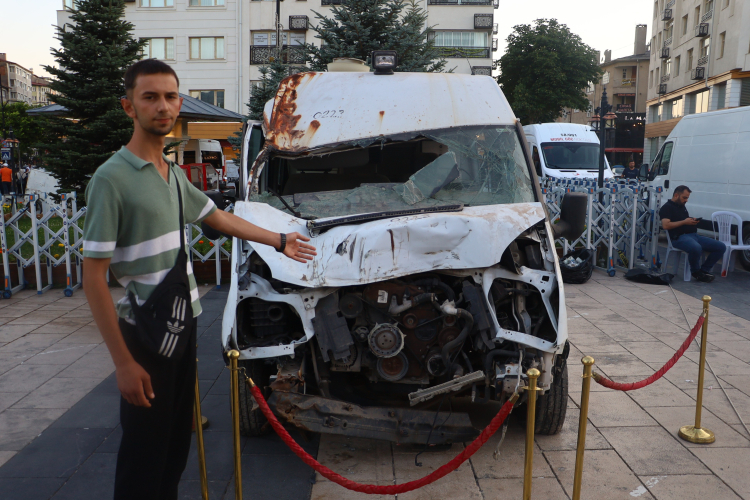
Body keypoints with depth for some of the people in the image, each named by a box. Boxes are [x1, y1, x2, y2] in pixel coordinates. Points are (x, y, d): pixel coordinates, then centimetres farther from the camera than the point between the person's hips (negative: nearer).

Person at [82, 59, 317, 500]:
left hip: (184, 323, 8)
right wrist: (123, 361, -20)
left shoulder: (174, 174, 8)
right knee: (145, 448, 6)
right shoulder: (112, 178, -16)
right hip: (146, 334, -7)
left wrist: (280, 241, 29)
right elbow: (93, 277, -18)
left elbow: (218, 217, 24)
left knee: (177, 439, 19)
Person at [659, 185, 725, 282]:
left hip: (694, 235, 9)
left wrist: (693, 221, 12)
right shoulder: (667, 207, -2)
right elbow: (665, 225, -17)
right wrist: (684, 222, -14)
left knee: (721, 247, -4)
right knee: (696, 248, -41)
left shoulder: (682, 206, 26)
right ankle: (696, 272, -13)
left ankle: (704, 270, 1)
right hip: (679, 237, -9)